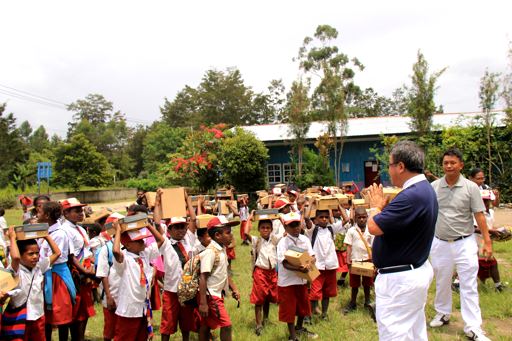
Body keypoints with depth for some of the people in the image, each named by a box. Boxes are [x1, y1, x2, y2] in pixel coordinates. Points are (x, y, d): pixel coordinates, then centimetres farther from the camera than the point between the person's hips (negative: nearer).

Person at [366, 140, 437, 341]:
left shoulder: (412, 195, -27)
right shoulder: (424, 189, 7)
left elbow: (374, 227, -26)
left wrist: (376, 206, -8)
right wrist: (383, 205, 4)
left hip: (400, 278, -11)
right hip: (416, 271, 11)